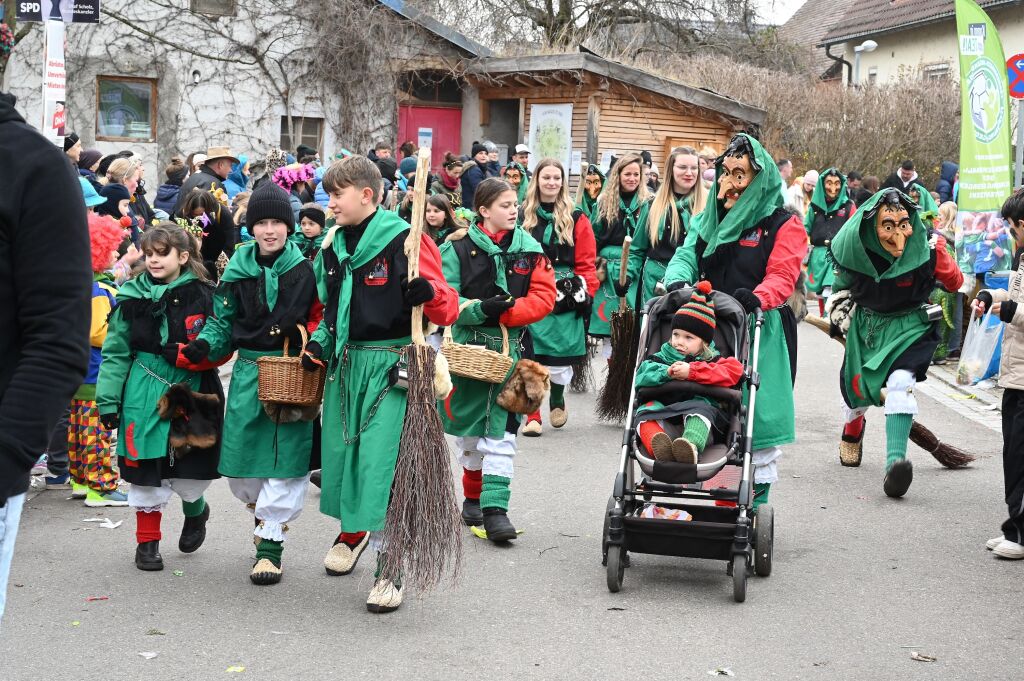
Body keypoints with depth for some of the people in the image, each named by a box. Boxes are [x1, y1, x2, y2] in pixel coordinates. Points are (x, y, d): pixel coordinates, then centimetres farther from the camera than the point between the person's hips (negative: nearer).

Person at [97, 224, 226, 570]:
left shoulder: (203, 296, -2)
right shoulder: (133, 297, 2)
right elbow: (115, 353, 4)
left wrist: (184, 355, -17)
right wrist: (108, 399, -2)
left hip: (193, 395, -1)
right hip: (145, 396, 1)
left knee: (190, 472, 2)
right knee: (147, 471, 4)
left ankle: (195, 509, 37)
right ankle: (147, 541, 21)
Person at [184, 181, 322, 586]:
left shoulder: (305, 269, -1)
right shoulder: (238, 269, 6)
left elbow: (323, 320, 4)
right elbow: (223, 321, 11)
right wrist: (203, 346, -7)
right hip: (247, 374, 3)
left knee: (283, 458, -6)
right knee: (239, 465, 6)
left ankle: (270, 544, 5)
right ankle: (267, 514, 36)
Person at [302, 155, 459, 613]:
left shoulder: (404, 241, -10)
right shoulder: (332, 246, 11)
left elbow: (447, 309, -10)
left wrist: (428, 292, -31)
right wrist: (319, 343, 7)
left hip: (392, 365, -7)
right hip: (345, 364, 7)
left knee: (384, 463, -10)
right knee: (341, 452, 14)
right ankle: (352, 531, 42)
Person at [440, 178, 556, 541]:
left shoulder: (530, 250, 3)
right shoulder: (459, 249, -2)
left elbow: (543, 298, -3)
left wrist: (505, 312, -16)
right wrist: (482, 309, -22)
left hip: (510, 348, 0)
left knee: (502, 429, -7)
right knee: (469, 424, 11)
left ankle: (495, 508, -7)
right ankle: (472, 497, 29)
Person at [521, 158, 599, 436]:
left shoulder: (577, 219, 5)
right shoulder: (522, 216, 7)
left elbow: (586, 263, 4)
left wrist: (586, 293, -6)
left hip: (564, 302, 0)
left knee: (560, 362, 0)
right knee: (528, 359, -5)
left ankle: (557, 398, 30)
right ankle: (532, 416, 7)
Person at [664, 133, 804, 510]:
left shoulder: (782, 225, -1)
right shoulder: (710, 220, 16)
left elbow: (782, 277, -11)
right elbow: (686, 256, 5)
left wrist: (757, 298, -31)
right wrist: (678, 281, -18)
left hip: (761, 332, -5)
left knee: (757, 419, -4)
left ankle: (756, 503, 7)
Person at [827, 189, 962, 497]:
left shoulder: (928, 249, -27)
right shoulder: (853, 247, -19)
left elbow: (954, 283, -7)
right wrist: (839, 314, 7)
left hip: (910, 324, -3)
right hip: (866, 322, 3)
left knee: (900, 382, -27)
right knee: (857, 387, 17)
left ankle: (895, 461, -36)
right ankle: (852, 433, 53)